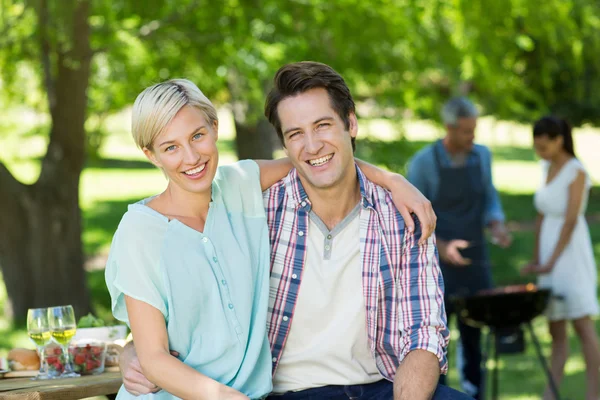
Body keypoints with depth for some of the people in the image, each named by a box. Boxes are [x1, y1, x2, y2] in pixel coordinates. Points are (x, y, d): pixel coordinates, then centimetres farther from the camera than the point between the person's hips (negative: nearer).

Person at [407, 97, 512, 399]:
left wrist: (497, 226, -9)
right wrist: (441, 247, -22)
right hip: (438, 264, -4)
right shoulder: (423, 162, -12)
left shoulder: (482, 156, 2)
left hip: (475, 261, 4)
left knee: (473, 334, 9)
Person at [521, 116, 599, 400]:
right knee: (556, 330, 6)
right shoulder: (547, 168, 12)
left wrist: (552, 262, -20)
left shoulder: (576, 172, -11)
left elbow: (571, 221, -17)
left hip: (571, 254, -7)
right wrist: (536, 259, 11)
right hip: (549, 254, 7)